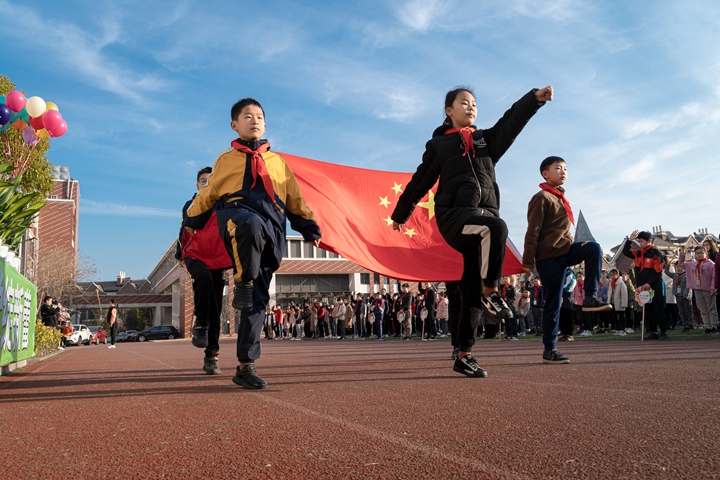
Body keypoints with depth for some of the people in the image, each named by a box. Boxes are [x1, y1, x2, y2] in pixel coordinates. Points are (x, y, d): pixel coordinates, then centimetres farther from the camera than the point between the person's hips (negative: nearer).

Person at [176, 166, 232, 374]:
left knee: (215, 311, -1)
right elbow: (184, 232, 20)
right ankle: (200, 324, -20)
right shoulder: (190, 206, 12)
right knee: (204, 277, -36)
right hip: (195, 256, 0)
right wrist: (180, 255, 16)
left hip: (217, 260, 1)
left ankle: (211, 357, 6)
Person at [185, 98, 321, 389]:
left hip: (272, 228, 2)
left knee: (259, 299, -4)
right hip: (237, 215, -2)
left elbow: (294, 199, 26)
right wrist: (191, 223, 30)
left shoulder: (277, 161, 26)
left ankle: (246, 365, 0)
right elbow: (208, 194, 28)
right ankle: (242, 283, -22)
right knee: (252, 224, -44)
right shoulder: (226, 160, 21)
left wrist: (310, 229, 20)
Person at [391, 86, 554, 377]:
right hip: (453, 214, -4)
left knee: (473, 287, 0)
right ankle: (492, 294, -22)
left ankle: (464, 356, 5)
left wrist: (535, 97, -11)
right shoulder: (438, 144, 14)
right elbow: (420, 181, 18)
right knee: (496, 228, -36)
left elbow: (513, 120, 6)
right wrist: (400, 213, 24)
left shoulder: (487, 139, 21)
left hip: (484, 215, 4)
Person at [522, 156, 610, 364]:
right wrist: (528, 261, -18)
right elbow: (533, 231, -14)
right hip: (548, 255, -8)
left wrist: (579, 247, 29)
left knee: (594, 248, -20)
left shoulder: (560, 197, 18)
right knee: (553, 303, -5)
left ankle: (590, 297, -16)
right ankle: (549, 349, 3)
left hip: (565, 250, 8)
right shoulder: (542, 197, -8)